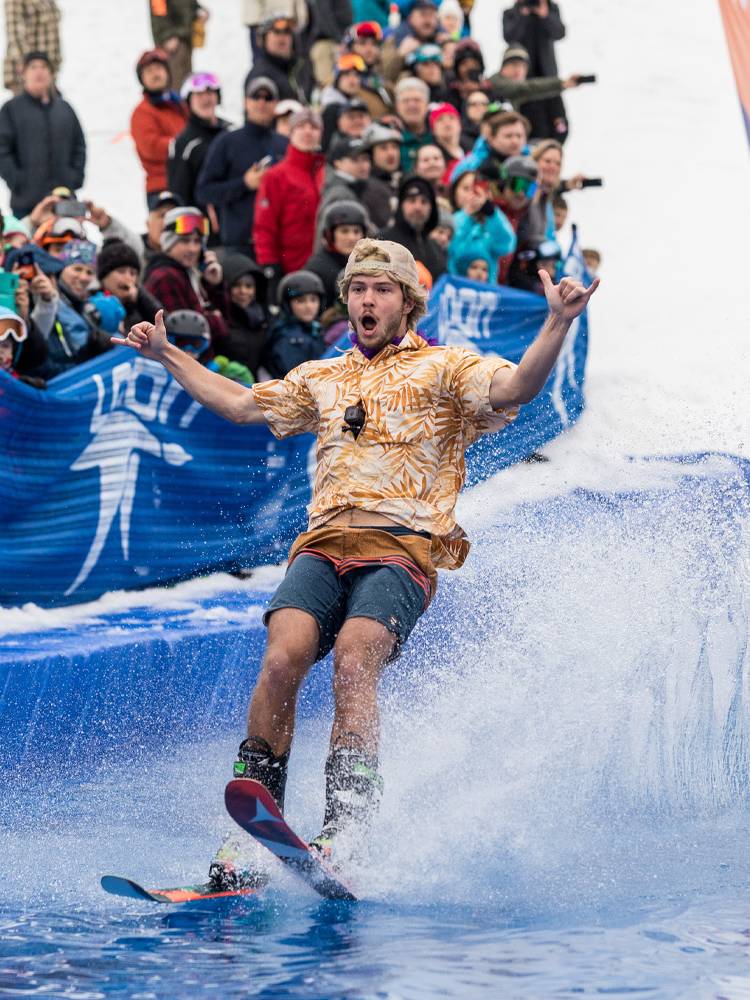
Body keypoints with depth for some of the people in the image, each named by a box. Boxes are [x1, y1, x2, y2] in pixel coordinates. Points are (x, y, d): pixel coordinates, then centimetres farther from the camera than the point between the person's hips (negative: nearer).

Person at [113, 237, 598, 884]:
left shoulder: (444, 368, 11)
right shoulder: (323, 378, 28)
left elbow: (514, 388, -7)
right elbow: (239, 404, 38)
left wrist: (558, 325, -24)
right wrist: (166, 355, 38)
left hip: (402, 547, -4)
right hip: (324, 545, 4)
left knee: (353, 660, -30)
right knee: (282, 659, -22)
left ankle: (342, 834, -35)